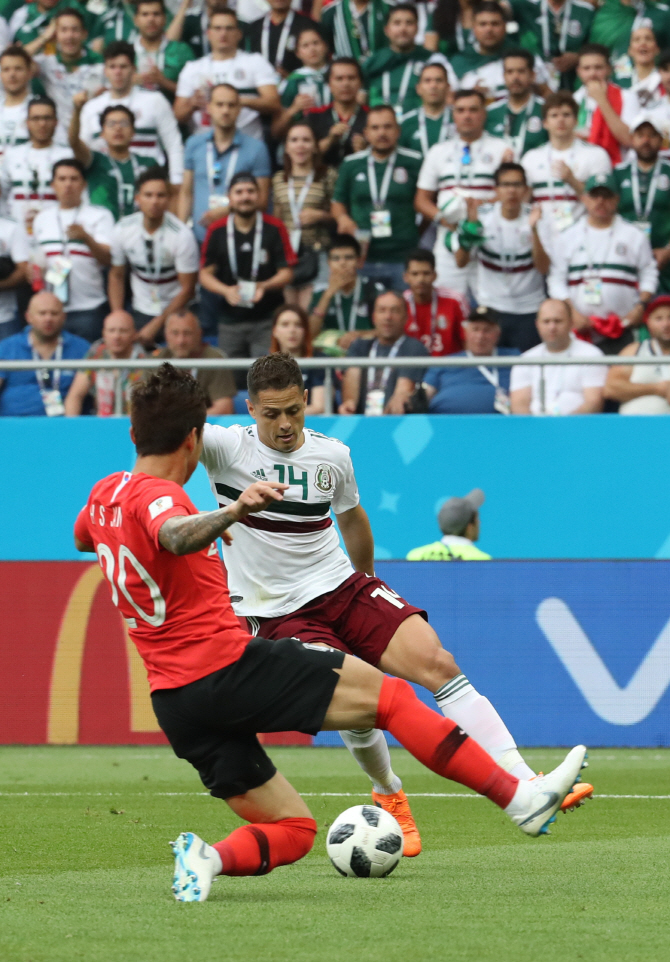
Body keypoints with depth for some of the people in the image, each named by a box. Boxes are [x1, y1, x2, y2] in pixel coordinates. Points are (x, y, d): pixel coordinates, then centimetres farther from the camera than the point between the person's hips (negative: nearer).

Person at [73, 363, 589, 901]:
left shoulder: (107, 493, 14)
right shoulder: (156, 494, -11)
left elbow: (82, 537, 40)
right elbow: (174, 536, -36)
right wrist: (231, 513, -54)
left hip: (174, 703, 8)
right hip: (228, 667, -8)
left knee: (292, 830, 12)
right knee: (389, 695, 0)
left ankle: (205, 857, -17)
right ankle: (519, 799, -4)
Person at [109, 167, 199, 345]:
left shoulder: (182, 235, -18)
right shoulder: (122, 230, -8)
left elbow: (187, 289, -11)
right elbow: (116, 276, 5)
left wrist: (155, 326, -12)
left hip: (177, 311, -3)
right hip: (141, 312, 3)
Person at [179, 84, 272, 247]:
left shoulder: (256, 148, 3)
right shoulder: (194, 144, 13)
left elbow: (262, 199, 1)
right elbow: (186, 193, 17)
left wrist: (226, 211, -12)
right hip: (200, 238, 2)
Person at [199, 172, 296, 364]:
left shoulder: (275, 229, -1)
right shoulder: (217, 231, 4)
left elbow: (286, 272, 0)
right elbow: (205, 274, 6)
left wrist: (264, 287, -19)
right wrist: (226, 290, -14)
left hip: (267, 320, -2)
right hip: (230, 320, 2)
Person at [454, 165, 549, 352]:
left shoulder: (535, 218, -6)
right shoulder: (483, 215, -3)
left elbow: (544, 268, -15)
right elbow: (461, 262, -6)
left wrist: (533, 230, -27)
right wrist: (470, 225, -20)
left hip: (528, 310, -1)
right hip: (489, 306, 1)